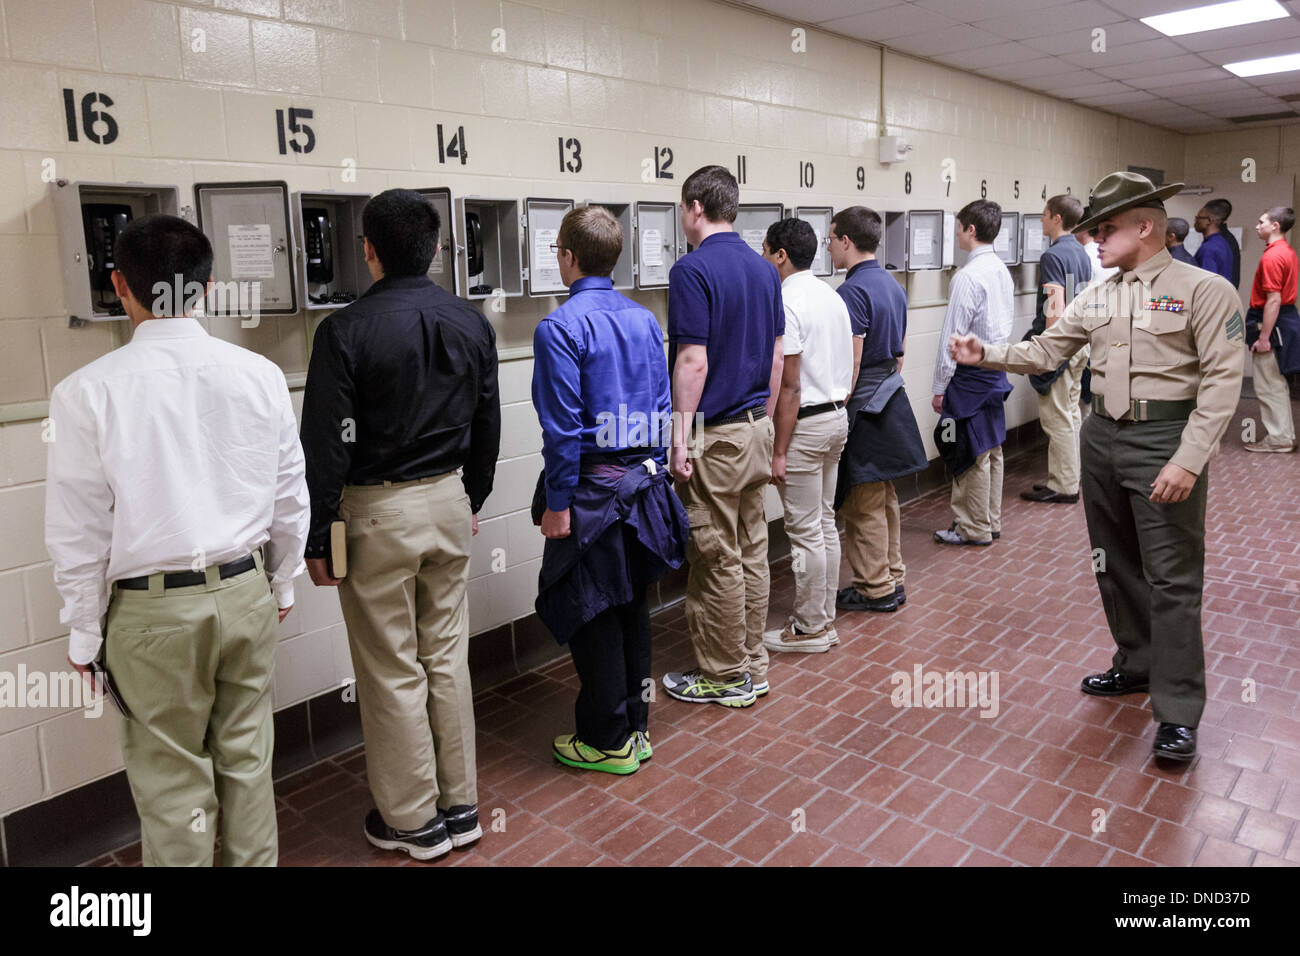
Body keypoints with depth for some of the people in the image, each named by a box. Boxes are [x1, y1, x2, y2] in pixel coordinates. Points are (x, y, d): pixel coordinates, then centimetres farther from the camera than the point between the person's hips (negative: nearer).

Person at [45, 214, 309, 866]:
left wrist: (84, 634, 5)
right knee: (247, 761, 18)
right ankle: (255, 860, 34)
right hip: (245, 592, 3)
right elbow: (289, 499, 4)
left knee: (173, 780, 13)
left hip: (154, 610, -3)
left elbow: (79, 532, -7)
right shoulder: (260, 376, -5)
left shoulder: (86, 393, -13)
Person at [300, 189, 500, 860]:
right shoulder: (472, 324, 3)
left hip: (378, 511, -5)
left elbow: (326, 444, -14)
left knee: (392, 671, 7)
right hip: (449, 502, 6)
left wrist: (317, 538, -6)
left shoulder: (346, 331, -14)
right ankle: (460, 805, 27)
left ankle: (414, 821, 21)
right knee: (447, 657, 15)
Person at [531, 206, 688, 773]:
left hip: (591, 491, -7)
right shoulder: (644, 320, 7)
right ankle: (635, 726, 29)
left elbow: (563, 426, -17)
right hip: (642, 484, 7)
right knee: (632, 606, 16)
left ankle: (608, 742, 17)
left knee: (590, 615, 5)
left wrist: (557, 503, -11)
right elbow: (662, 408, 9)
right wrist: (652, 476, 16)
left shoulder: (560, 328, -14)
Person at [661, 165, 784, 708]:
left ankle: (725, 677, 13)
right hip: (756, 428, 8)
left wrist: (681, 438, -15)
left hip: (714, 435, -8)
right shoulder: (765, 270, 10)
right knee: (752, 552, 14)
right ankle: (752, 667, 25)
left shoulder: (693, 269, -14)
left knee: (717, 560, 2)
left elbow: (693, 362, -20)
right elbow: (776, 356, 13)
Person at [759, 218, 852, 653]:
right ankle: (824, 617, 26)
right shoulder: (832, 296, 12)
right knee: (825, 522, 16)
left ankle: (809, 629, 10)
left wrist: (778, 450, -18)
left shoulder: (787, 303, -17)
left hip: (804, 422, -10)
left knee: (804, 530, 0)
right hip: (837, 416, 10)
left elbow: (789, 387, -20)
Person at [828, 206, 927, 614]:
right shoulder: (893, 285, 12)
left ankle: (875, 588, 10)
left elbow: (851, 364, -20)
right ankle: (893, 578, 26)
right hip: (891, 402, 9)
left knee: (863, 506, 1)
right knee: (885, 499, 17)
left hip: (863, 409, -9)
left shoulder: (853, 291, -17)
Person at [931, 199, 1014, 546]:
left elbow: (953, 337, -18)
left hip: (971, 373, -9)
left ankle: (974, 529, 9)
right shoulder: (1002, 270, 10)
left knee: (971, 453, 0)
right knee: (991, 449, 16)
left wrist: (940, 386, -14)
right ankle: (991, 521, 27)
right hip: (996, 367, 9)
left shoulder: (968, 276, -18)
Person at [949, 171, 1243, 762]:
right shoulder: (1097, 298, 11)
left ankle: (1178, 713, 5)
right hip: (1103, 435, 7)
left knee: (1171, 578, -4)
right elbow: (1043, 352, 12)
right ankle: (1136, 666, 34)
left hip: (1164, 441, -6)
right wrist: (985, 355, -4)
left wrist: (1188, 461, -21)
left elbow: (1221, 380, -14)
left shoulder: (1204, 290, -8)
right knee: (1115, 564, 16)